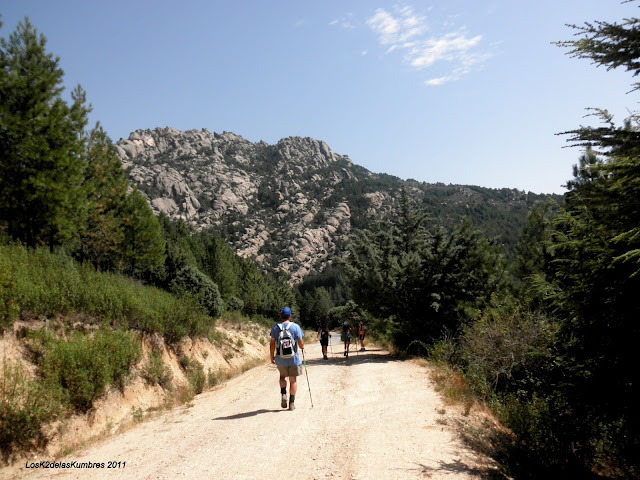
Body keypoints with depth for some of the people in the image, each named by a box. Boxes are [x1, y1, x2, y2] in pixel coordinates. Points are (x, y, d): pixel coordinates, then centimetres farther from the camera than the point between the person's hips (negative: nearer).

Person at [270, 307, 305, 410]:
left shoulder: (275, 327, -2)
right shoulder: (295, 327, -7)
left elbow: (272, 344, -2)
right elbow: (300, 343, -7)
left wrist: (272, 356, 9)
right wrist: (302, 347, 16)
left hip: (280, 359, 2)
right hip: (294, 359, -1)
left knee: (282, 376, 24)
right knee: (293, 380, 11)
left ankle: (283, 394, 3)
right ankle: (292, 403, 12)